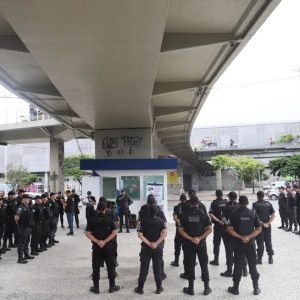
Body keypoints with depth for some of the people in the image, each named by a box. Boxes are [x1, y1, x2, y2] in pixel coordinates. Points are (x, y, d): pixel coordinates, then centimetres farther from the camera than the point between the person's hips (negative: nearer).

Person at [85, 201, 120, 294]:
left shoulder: (91, 219, -3)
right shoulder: (109, 218, -4)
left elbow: (88, 233, -8)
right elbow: (114, 232, -10)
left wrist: (97, 241, -11)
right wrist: (105, 241, -11)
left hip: (96, 246, 1)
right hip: (108, 246, 0)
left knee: (96, 267, 10)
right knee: (110, 266, 11)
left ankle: (96, 287, 18)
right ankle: (112, 286, 17)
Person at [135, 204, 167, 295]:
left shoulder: (144, 220, -6)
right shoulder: (161, 221, -4)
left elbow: (140, 235, -13)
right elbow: (164, 233, -16)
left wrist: (149, 243, -12)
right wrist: (156, 243, -16)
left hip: (146, 247, -1)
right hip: (158, 248, 1)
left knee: (144, 268, 8)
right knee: (157, 268, 10)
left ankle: (140, 288, 15)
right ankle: (159, 288, 18)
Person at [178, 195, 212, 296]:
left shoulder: (184, 215, -3)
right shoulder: (203, 214, -3)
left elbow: (180, 230, -9)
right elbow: (209, 229, -10)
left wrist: (191, 239, -12)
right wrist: (200, 238, -14)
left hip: (188, 244, 0)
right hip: (201, 243, 0)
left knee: (189, 265, 9)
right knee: (204, 265, 13)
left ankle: (191, 288, 16)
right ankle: (206, 288, 18)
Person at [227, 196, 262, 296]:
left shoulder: (234, 214, -7)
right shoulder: (253, 213, -2)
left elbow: (229, 229, -13)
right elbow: (259, 229, -6)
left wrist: (240, 237, -12)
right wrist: (249, 237, -12)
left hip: (238, 243, -1)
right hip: (250, 243, 1)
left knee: (238, 265, 7)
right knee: (252, 265, 13)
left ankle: (235, 288, 16)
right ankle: (256, 288, 20)